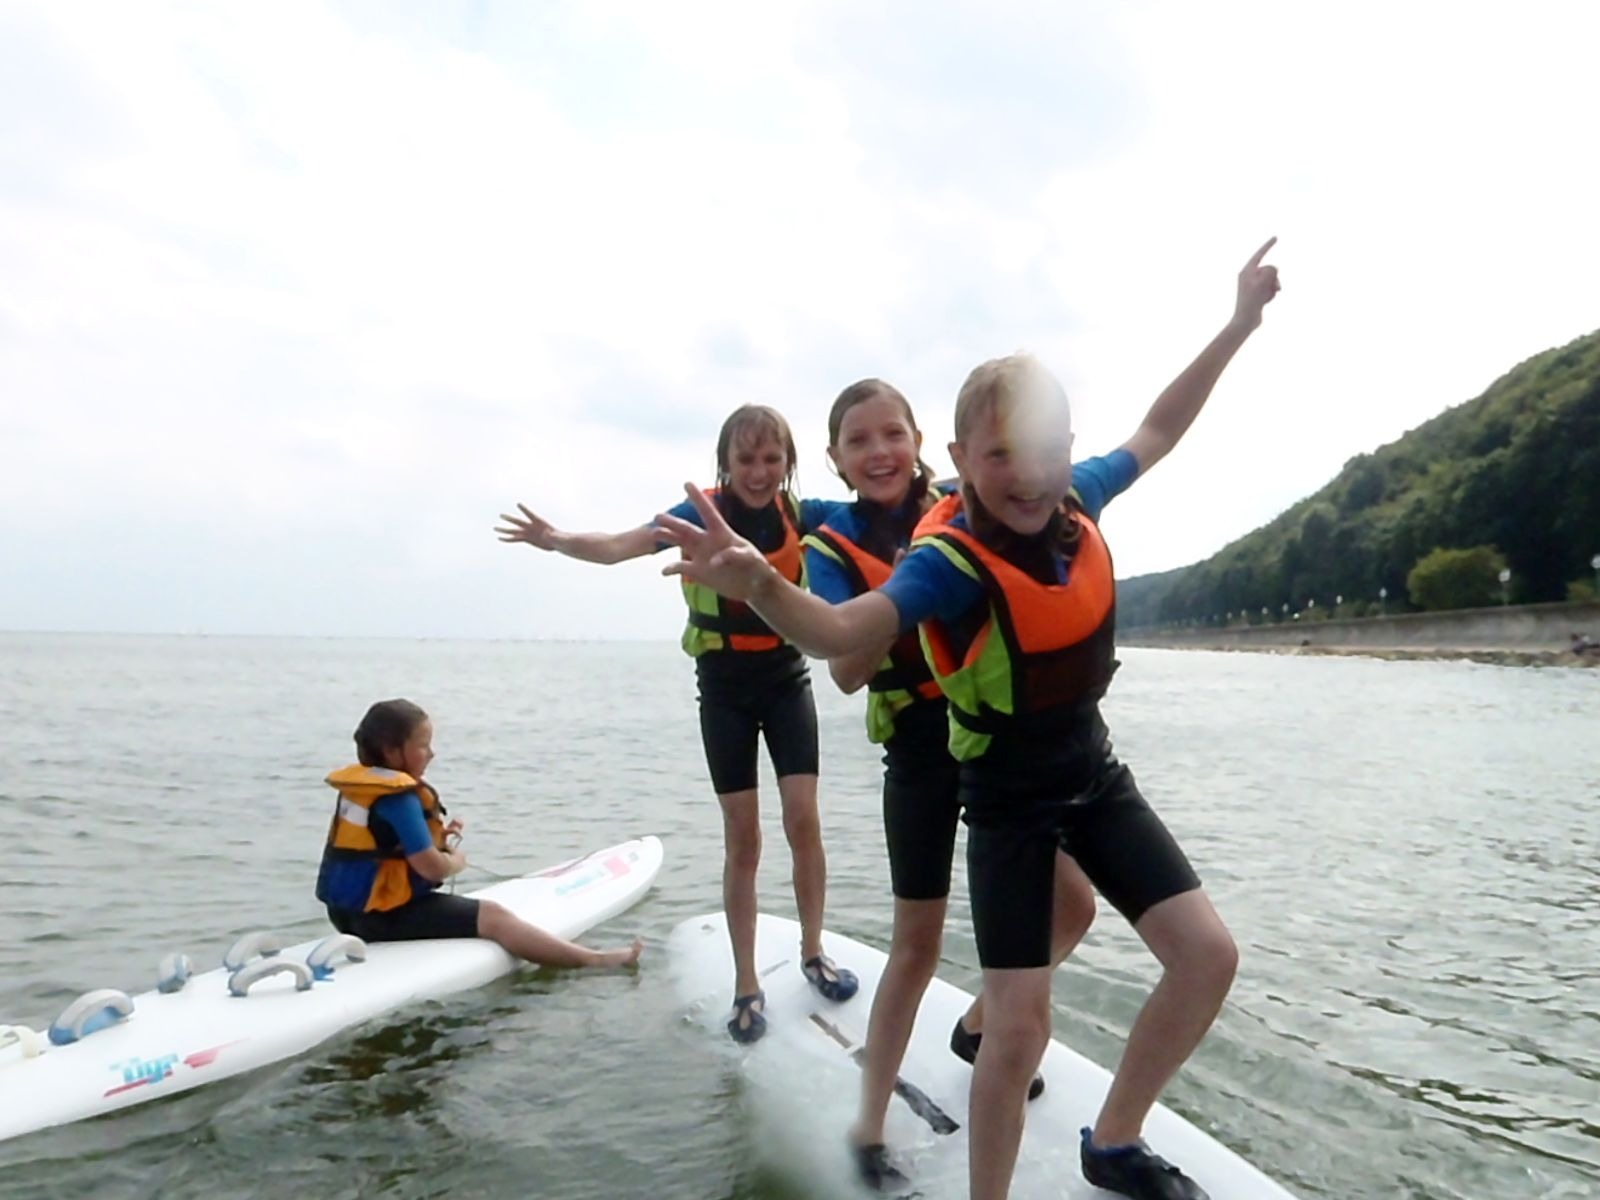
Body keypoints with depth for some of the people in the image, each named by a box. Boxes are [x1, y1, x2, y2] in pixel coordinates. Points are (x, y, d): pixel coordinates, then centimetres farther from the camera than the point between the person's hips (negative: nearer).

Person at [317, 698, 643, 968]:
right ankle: (592, 959, -9)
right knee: (493, 916, -9)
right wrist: (456, 861, -2)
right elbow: (432, 868, -24)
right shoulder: (399, 798, -21)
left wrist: (436, 838, 3)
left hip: (352, 909, 10)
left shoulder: (359, 785, 9)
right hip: (384, 914, -10)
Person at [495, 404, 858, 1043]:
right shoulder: (701, 513, -15)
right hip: (724, 690, -1)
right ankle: (747, 986, 15)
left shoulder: (800, 514, -10)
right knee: (742, 838, 2)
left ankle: (813, 952, 21)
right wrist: (558, 540, -48)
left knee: (803, 820, -3)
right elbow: (620, 545, -29)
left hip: (787, 681, 1)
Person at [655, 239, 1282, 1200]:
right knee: (1021, 1025, -9)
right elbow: (841, 632, -41)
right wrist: (761, 586, -62)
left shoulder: (1076, 506, -9)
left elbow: (1160, 429, 11)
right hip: (1008, 795, -6)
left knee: (1209, 956, 5)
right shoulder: (952, 559, -26)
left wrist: (1241, 323, 16)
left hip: (1094, 771, 7)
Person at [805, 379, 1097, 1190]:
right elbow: (847, 672, -17)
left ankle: (977, 1027, 34)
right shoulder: (834, 547, -7)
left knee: (1073, 904, 9)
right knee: (918, 942, 2)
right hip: (922, 750, -3)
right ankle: (869, 1132, 19)